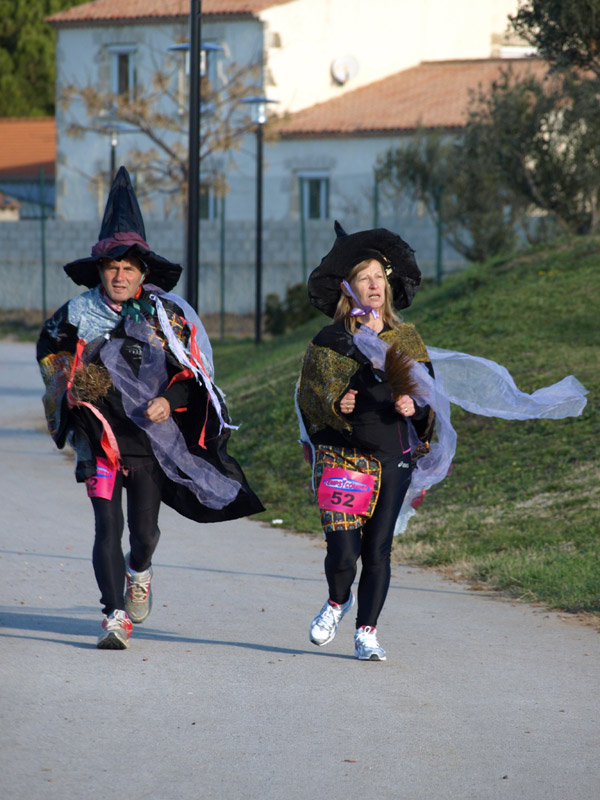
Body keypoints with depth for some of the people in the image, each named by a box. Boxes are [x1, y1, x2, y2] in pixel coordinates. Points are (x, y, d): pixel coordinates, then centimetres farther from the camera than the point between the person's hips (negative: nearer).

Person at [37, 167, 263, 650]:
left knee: (144, 529, 2)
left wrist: (170, 400, -13)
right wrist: (69, 383, 4)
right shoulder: (78, 314, 1)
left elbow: (195, 372, 4)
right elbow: (49, 351, 20)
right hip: (100, 438, 0)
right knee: (108, 527, -10)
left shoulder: (167, 314, -1)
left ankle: (139, 573, 38)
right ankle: (115, 617, -5)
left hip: (152, 438, 0)